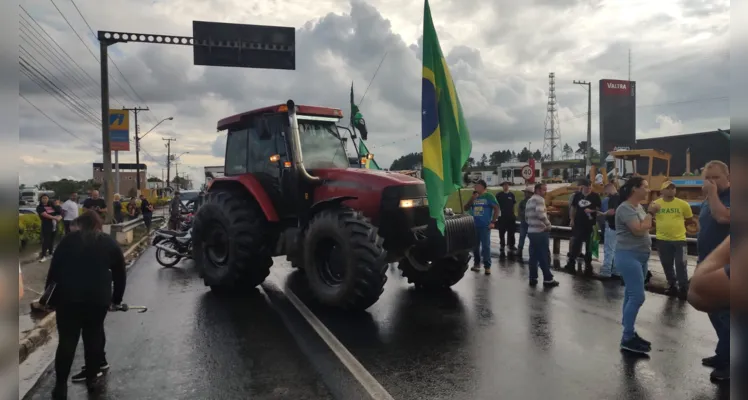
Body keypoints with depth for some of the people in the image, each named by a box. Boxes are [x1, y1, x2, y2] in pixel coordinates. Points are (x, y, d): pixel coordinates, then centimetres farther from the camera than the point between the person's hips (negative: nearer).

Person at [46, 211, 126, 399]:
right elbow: (120, 273, 12)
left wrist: (49, 296, 13)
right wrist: (116, 299, 21)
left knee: (67, 340, 6)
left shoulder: (69, 240, 8)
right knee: (93, 334, 14)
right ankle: (91, 377, 23)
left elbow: (54, 269, 6)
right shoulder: (110, 243, 10)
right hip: (99, 297, 1)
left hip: (68, 297, 0)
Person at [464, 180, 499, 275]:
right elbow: (466, 208, 10)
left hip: (485, 226, -5)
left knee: (486, 246, -5)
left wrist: (493, 222, -11)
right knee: (475, 245, 11)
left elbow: (496, 208, -5)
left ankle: (487, 266, 0)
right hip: (474, 225, 5)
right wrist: (472, 199, -3)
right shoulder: (474, 197, 12)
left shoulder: (489, 196, -2)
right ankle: (476, 263, 24)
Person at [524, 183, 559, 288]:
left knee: (533, 256, 10)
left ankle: (533, 278, 11)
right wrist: (548, 224, -14)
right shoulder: (539, 199, -13)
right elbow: (540, 214, -26)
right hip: (540, 232, -9)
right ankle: (548, 279, 4)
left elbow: (526, 216, 20)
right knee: (544, 257, -2)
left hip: (531, 231, 9)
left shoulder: (529, 200, 17)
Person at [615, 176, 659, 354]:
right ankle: (627, 339, -5)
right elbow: (639, 230, -24)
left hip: (640, 256, 9)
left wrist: (651, 213, 2)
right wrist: (651, 212, -11)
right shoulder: (625, 208, -16)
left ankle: (629, 333, 20)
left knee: (631, 295, 12)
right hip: (628, 256, -9)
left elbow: (647, 228, 18)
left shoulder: (639, 207, 11)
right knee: (637, 296, -12)